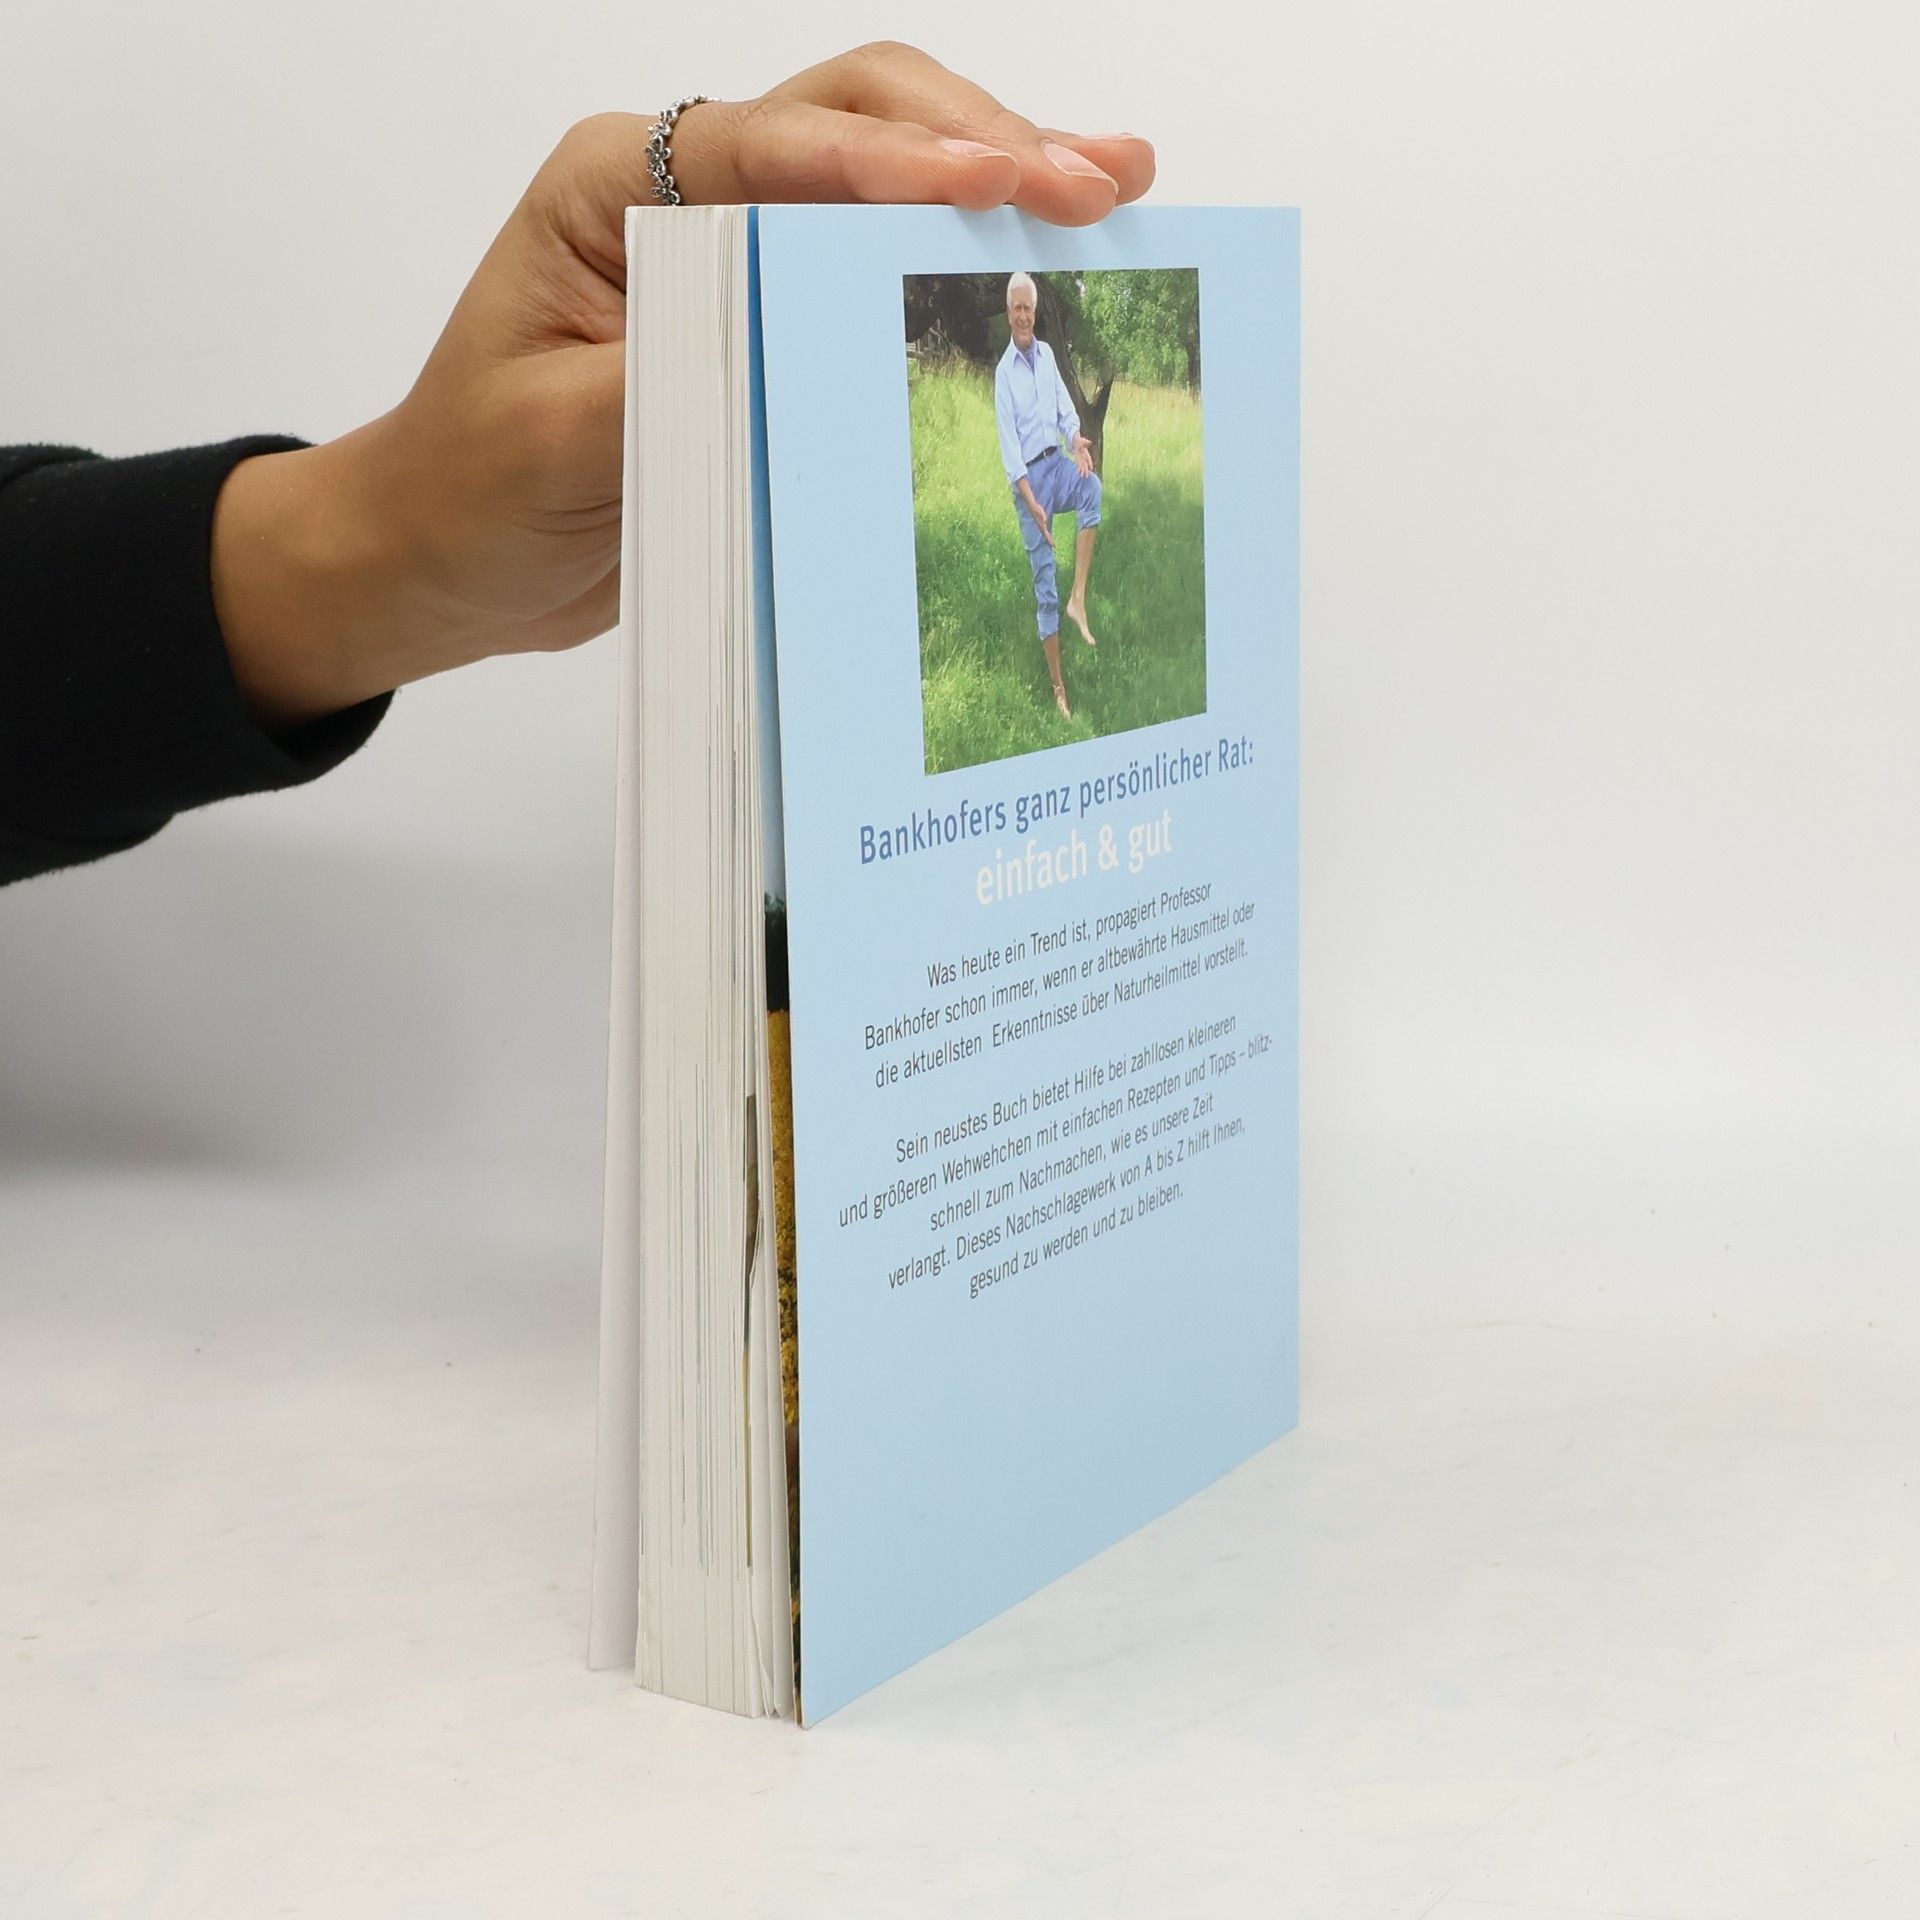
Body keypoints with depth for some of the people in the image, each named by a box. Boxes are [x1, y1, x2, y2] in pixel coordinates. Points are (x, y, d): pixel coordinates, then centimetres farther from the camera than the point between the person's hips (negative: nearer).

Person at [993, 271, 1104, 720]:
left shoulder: (1047, 355, 10)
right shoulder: (1004, 372, -6)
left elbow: (1064, 409, 10)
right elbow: (1009, 446, -11)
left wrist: (1078, 440, -14)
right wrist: (1032, 504, -21)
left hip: (1057, 462, 5)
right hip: (1028, 476, -5)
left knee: (1092, 487, -30)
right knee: (1044, 584, -5)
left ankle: (1078, 599, -22)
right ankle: (1058, 688, 0)